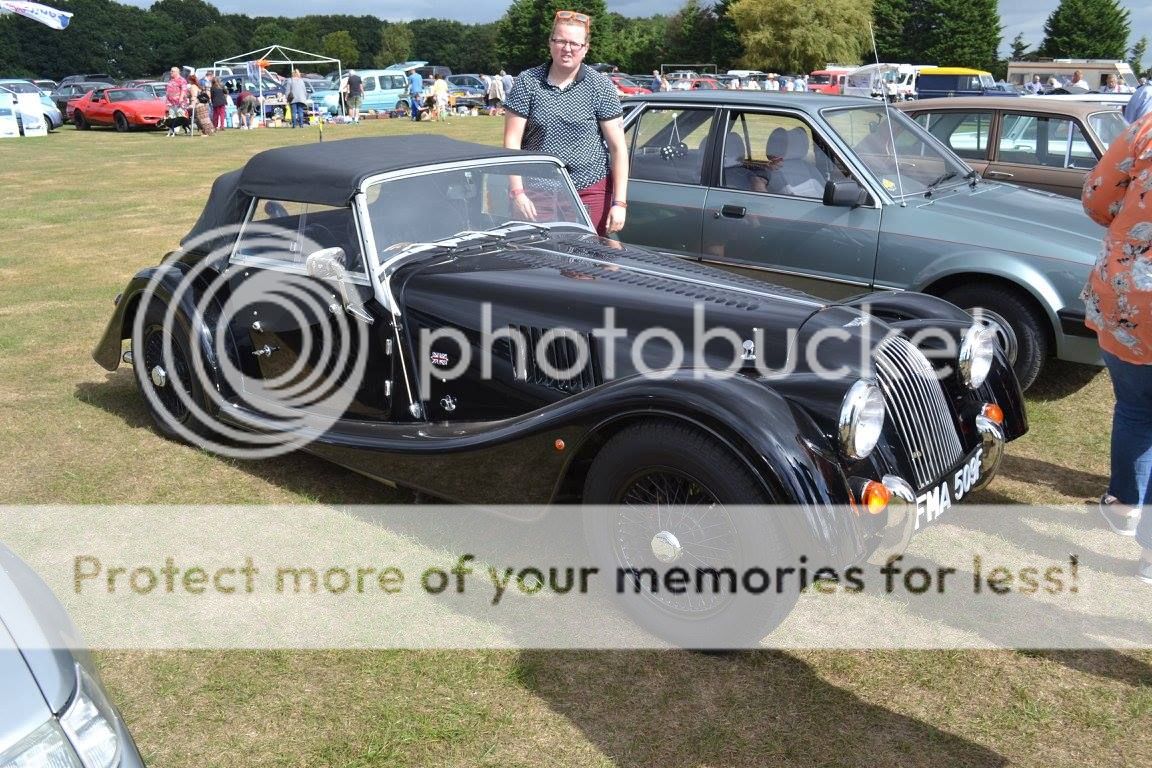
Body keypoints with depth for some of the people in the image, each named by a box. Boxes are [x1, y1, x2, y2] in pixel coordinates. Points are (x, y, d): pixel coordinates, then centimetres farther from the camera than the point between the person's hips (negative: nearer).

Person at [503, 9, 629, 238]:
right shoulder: (527, 82, 3)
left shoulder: (601, 86, 2)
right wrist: (517, 191, -9)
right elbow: (512, 141, 1)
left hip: (590, 192, 0)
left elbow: (618, 146, 0)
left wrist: (619, 202, -6)